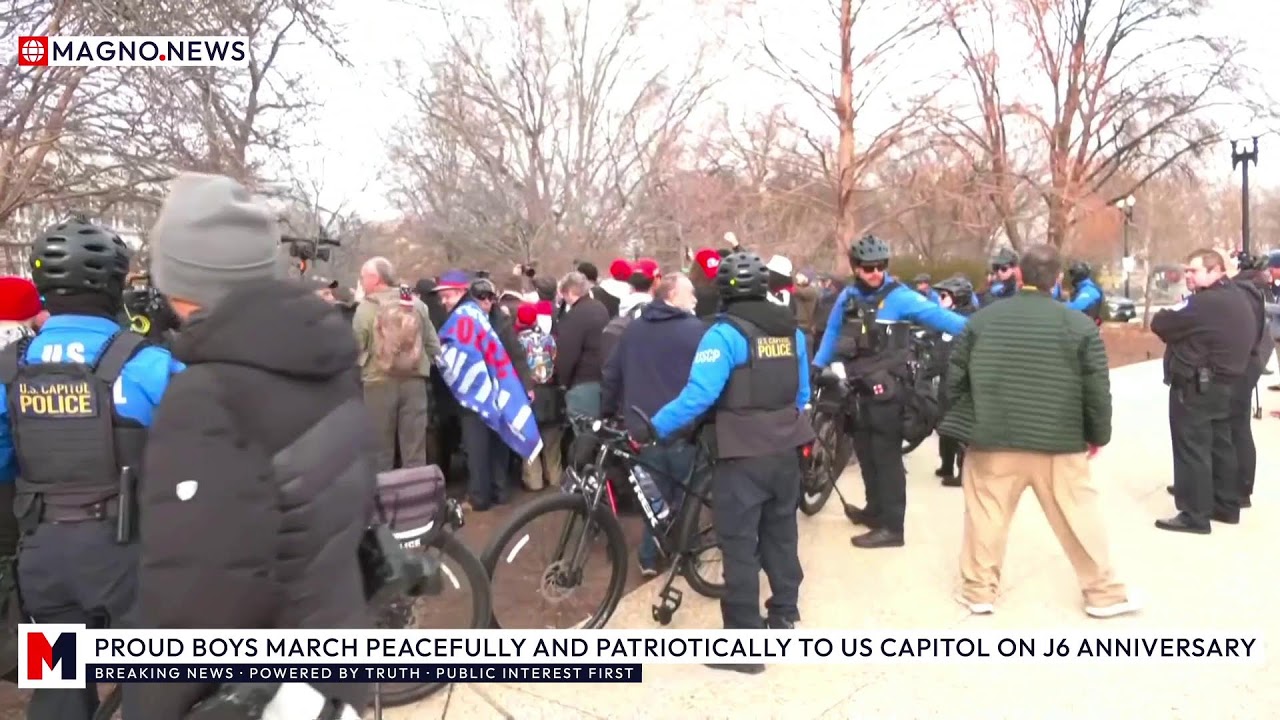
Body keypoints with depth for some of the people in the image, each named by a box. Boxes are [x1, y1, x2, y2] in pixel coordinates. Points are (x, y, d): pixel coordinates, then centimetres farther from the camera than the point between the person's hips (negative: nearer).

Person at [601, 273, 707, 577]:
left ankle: (649, 559, 18)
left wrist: (607, 414, 21)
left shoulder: (632, 330, 9)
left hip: (643, 431, 4)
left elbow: (611, 376, 12)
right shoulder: (697, 330, -5)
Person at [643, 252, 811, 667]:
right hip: (785, 449, 7)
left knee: (740, 545, 1)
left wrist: (653, 428, -18)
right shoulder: (791, 329, 7)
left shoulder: (725, 333, -15)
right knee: (780, 534, 20)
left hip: (743, 453, -7)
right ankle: (784, 615, 35)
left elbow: (698, 395, -24)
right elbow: (802, 392, 14)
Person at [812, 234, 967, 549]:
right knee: (865, 452, 18)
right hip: (858, 388, 7)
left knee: (887, 457, -3)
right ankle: (875, 509, 35)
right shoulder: (847, 296, 8)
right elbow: (832, 333, 20)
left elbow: (935, 314, -22)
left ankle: (892, 526, 4)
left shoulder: (899, 296, -10)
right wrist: (816, 366, 24)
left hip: (886, 389, -6)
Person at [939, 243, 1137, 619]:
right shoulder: (1079, 325, -4)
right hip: (1060, 443, 0)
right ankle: (1103, 593, 25)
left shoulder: (983, 318, -1)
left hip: (993, 439, 1)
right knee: (1079, 517, 13)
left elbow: (955, 378, 2)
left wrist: (970, 420, 16)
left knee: (986, 516, 11)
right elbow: (1097, 390, -4)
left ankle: (979, 591, 18)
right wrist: (1098, 435, 10)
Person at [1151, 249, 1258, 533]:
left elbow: (1159, 324, -20)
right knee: (1220, 445, 17)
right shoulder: (1238, 298, 12)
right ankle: (1227, 505, 27)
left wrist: (1175, 314, 2)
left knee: (1192, 450, -4)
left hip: (1195, 386, -10)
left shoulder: (1204, 303, -21)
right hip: (1225, 383, 10)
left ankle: (1195, 515, 0)